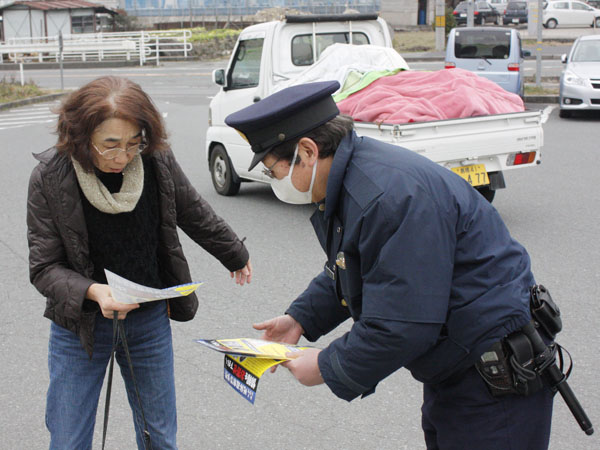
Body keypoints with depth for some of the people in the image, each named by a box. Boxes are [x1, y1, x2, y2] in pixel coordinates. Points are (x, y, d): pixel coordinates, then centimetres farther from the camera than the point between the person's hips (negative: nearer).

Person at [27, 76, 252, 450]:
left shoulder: (158, 160, -12)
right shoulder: (51, 176, -18)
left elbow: (196, 215, 7)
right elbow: (44, 268, -15)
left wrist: (236, 255, 22)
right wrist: (93, 292, -34)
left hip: (151, 321, 2)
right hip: (81, 325, -2)